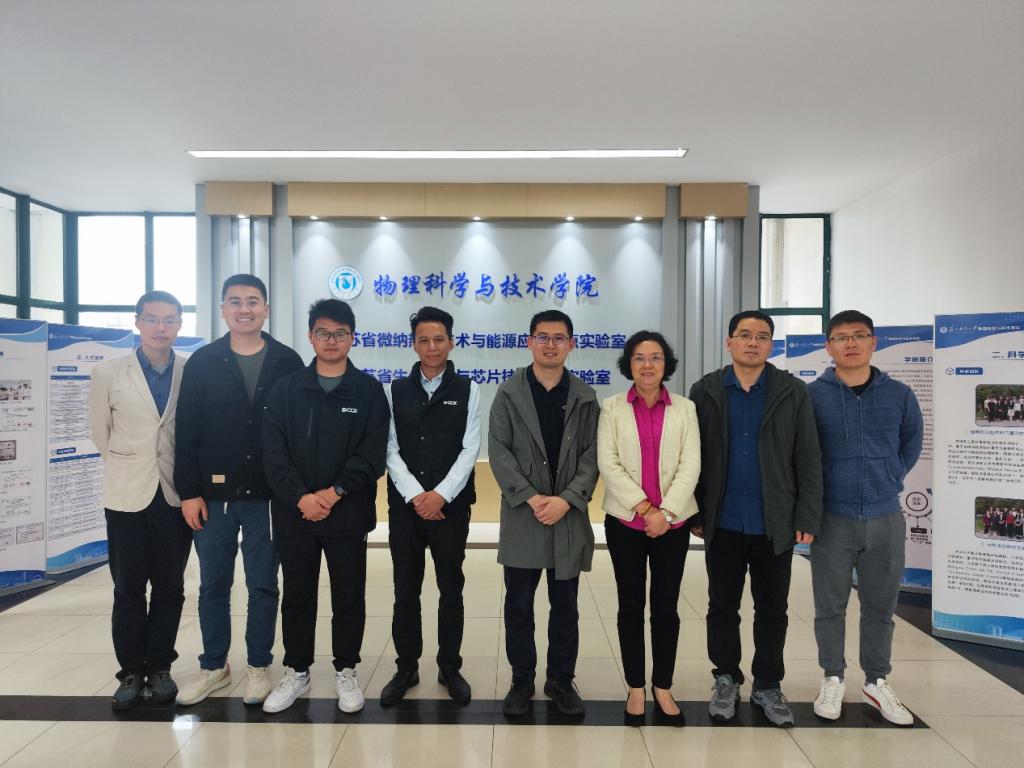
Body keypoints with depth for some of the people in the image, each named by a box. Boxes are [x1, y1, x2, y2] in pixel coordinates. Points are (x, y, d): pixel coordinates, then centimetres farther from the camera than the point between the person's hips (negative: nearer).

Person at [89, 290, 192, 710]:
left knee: (169, 588, 9)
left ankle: (159, 667, 26)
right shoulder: (108, 373, -2)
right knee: (128, 590, 9)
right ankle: (131, 672, 24)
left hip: (175, 495, 0)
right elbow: (101, 433, 9)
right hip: (128, 497, 0)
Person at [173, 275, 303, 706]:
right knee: (213, 585, 13)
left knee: (263, 585, 9)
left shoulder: (287, 363, -1)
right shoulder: (202, 362, 2)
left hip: (267, 496, -1)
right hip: (213, 495, 1)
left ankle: (259, 666, 25)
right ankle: (213, 666, 30)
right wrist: (189, 492, -4)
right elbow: (187, 433, 1)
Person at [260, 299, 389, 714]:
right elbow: (273, 451, -3)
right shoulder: (286, 388, 4)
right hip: (294, 513, 2)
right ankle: (296, 672, 32)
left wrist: (335, 493, -16)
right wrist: (300, 497, -14)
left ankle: (346, 672, 28)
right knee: (297, 595, 14)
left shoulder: (369, 390, 0)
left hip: (348, 514, -1)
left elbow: (373, 453, -7)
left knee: (349, 596, 9)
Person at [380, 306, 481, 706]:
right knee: (405, 590, 10)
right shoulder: (395, 390, 5)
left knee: (451, 589, 9)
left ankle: (450, 667, 26)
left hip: (451, 505, -1)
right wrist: (415, 496, -12)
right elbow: (390, 449, -1)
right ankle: (406, 668, 27)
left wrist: (441, 495, -14)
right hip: (405, 505, 1)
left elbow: (469, 449, -5)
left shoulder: (467, 390, 2)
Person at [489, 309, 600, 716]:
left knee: (565, 605, 12)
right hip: (522, 515, -1)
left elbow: (592, 456, 0)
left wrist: (566, 500, -14)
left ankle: (561, 680, 29)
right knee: (518, 605, 9)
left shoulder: (585, 398, 5)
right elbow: (498, 451, -5)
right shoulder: (508, 392, 2)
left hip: (569, 515, 1)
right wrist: (530, 497, -14)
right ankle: (522, 679, 27)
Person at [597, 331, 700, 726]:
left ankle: (663, 689, 24)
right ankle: (635, 689, 22)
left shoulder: (685, 409, 5)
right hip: (624, 521, -1)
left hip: (673, 522, 1)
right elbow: (607, 463, -5)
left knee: (666, 606, 8)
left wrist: (665, 511, -12)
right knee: (631, 606, 8)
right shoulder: (612, 408, 2)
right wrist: (643, 507, -13)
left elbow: (691, 465, -2)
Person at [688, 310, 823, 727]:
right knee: (722, 607, 12)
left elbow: (808, 459, -1)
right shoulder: (705, 391, 1)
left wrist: (808, 517, -5)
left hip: (775, 523, 0)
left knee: (772, 610, 12)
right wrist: (694, 514, -2)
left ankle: (768, 685, 30)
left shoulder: (793, 392, 0)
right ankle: (726, 680, 30)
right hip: (723, 522, 0)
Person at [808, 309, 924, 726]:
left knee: (880, 605, 14)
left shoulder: (899, 395, 1)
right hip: (832, 519, -2)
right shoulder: (812, 396, -8)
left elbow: (912, 443, 17)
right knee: (830, 606, 9)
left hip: (886, 519, 3)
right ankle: (833, 680, 27)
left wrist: (889, 479, 10)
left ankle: (877, 682, 32)